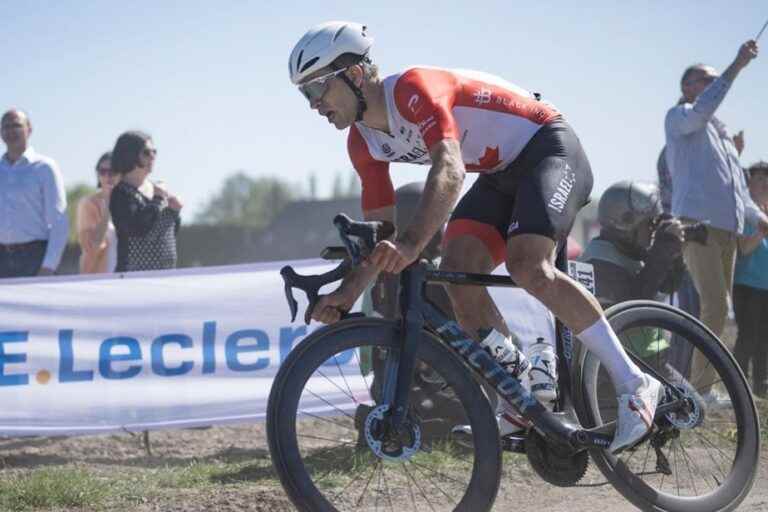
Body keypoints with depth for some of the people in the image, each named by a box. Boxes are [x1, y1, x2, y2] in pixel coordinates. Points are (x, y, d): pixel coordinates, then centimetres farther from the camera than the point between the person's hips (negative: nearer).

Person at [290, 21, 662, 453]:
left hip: (549, 147, -9)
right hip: (502, 174, 9)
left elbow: (450, 170, -41)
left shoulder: (413, 89, -26)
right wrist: (347, 293, -11)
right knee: (456, 269, -12)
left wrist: (412, 244, -55)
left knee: (528, 267, -29)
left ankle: (635, 384, -24)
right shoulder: (364, 142, 3)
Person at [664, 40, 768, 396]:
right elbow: (701, 110, -20)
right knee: (715, 305, -19)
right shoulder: (679, 117, 5)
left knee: (719, 307, 5)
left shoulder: (722, 134, 28)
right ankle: (701, 387, -19)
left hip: (727, 227, 8)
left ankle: (702, 386, 8)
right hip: (696, 221, -8)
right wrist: (736, 67, -22)